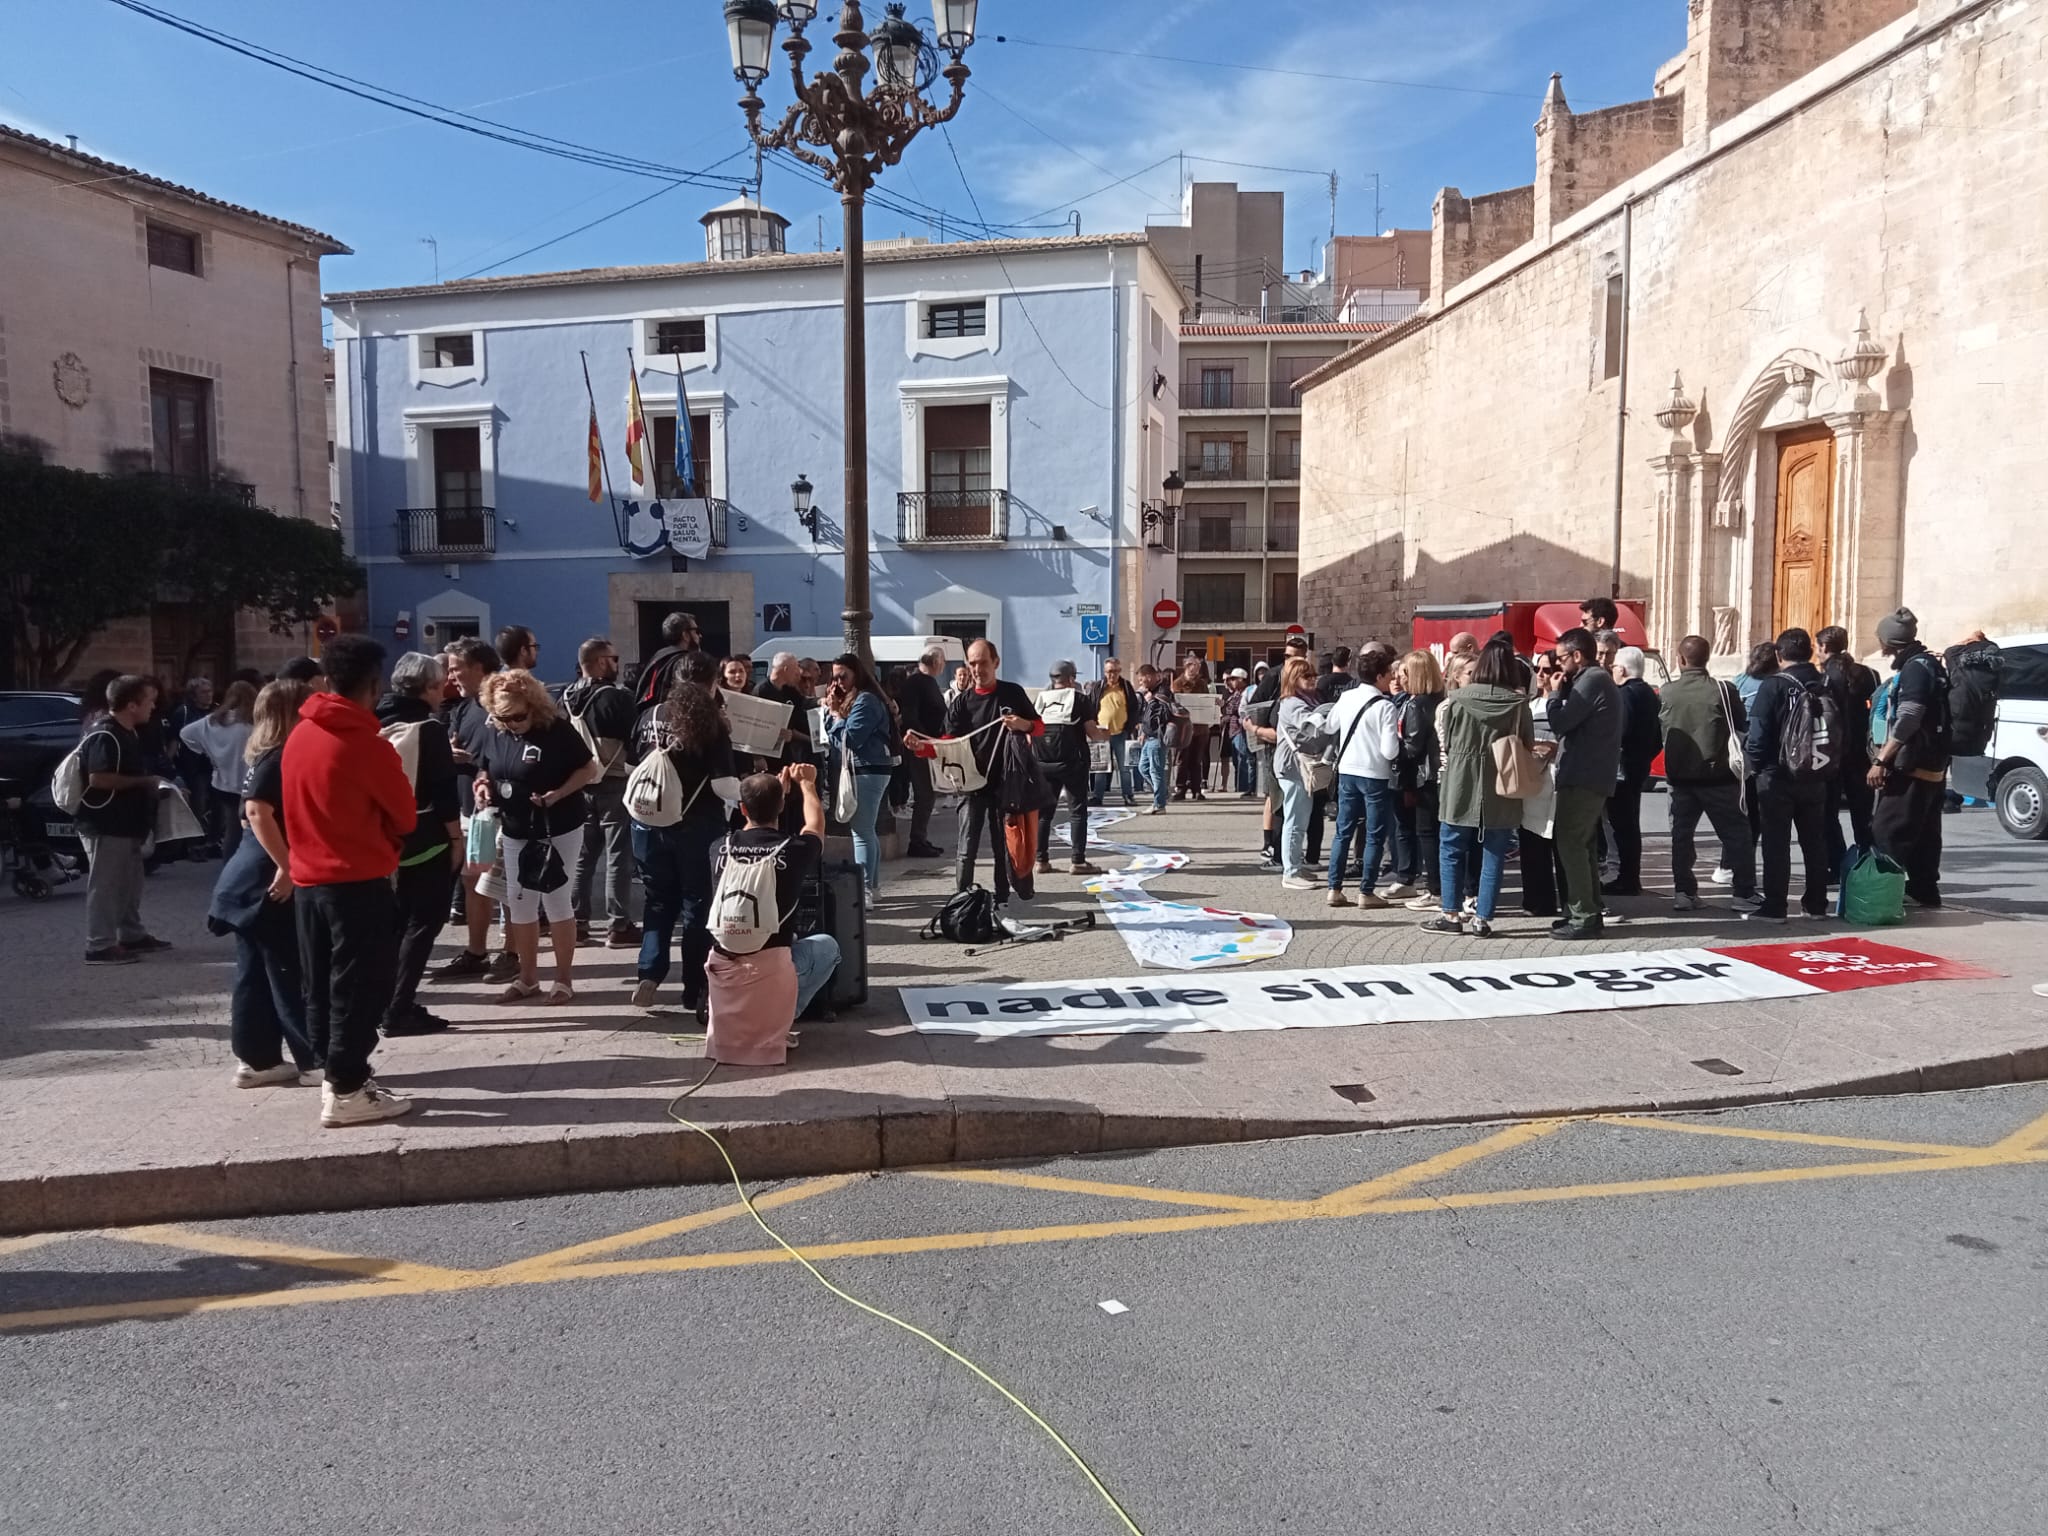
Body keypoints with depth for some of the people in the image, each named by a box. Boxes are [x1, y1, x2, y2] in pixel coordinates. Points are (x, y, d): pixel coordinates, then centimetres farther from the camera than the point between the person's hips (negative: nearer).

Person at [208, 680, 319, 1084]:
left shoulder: (264, 755, 14)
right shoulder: (279, 757, -14)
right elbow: (257, 811, -26)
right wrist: (286, 866, -24)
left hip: (255, 878, 9)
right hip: (268, 881, -9)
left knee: (256, 972, 11)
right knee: (289, 972, -2)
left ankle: (256, 1059, 17)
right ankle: (315, 1056, 5)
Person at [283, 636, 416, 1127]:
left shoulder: (298, 736, 6)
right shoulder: (366, 744, -16)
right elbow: (404, 815, -6)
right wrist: (383, 838, 14)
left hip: (308, 877, 8)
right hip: (358, 881, -8)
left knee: (322, 986, 14)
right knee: (361, 986, -1)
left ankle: (337, 1076, 24)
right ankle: (346, 1092, 2)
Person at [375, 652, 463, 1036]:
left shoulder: (379, 726, 8)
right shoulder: (428, 728, -14)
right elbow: (443, 790, -17)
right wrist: (456, 836, -11)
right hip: (428, 840, -8)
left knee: (398, 921, 17)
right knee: (423, 923, -3)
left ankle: (392, 1002, 21)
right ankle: (399, 1010, -5)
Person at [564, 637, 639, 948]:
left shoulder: (567, 697, 5)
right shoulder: (616, 697, -16)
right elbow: (635, 736, -12)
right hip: (612, 782, -7)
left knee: (582, 854, 13)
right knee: (618, 855, -2)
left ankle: (577, 922, 17)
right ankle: (618, 927, 0)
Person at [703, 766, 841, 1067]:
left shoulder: (723, 850, -1)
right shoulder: (793, 850, -10)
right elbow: (816, 825, 15)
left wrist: (777, 788, 35)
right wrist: (807, 784, 33)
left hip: (722, 966, 4)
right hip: (771, 966, -4)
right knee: (828, 946, 25)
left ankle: (736, 1016, 22)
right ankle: (778, 1017, 8)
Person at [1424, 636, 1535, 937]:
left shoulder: (1457, 699, -8)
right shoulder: (1519, 703, -6)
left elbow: (1445, 739, 1)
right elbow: (1528, 745, 2)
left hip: (1461, 787, -1)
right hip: (1501, 791, 1)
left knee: (1451, 849, 12)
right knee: (1494, 855, 8)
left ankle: (1451, 914, 14)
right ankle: (1481, 919, 8)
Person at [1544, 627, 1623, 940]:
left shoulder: (1591, 681, -14)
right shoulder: (1599, 679, 19)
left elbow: (1559, 722, -18)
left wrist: (1555, 692, -3)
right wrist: (1563, 690, 6)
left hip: (1582, 777, -11)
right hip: (1591, 775, 11)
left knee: (1570, 843, -9)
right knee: (1581, 844, 15)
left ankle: (1583, 917, -7)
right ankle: (1588, 911, 22)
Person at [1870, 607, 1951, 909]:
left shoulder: (1915, 668, -15)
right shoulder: (1929, 664, 17)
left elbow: (1907, 721, -24)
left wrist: (1881, 761, -23)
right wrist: (1888, 757, 21)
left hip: (1912, 767, -10)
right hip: (1932, 766, 10)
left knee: (1885, 831, -11)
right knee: (1923, 833, 15)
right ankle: (1925, 890, 21)